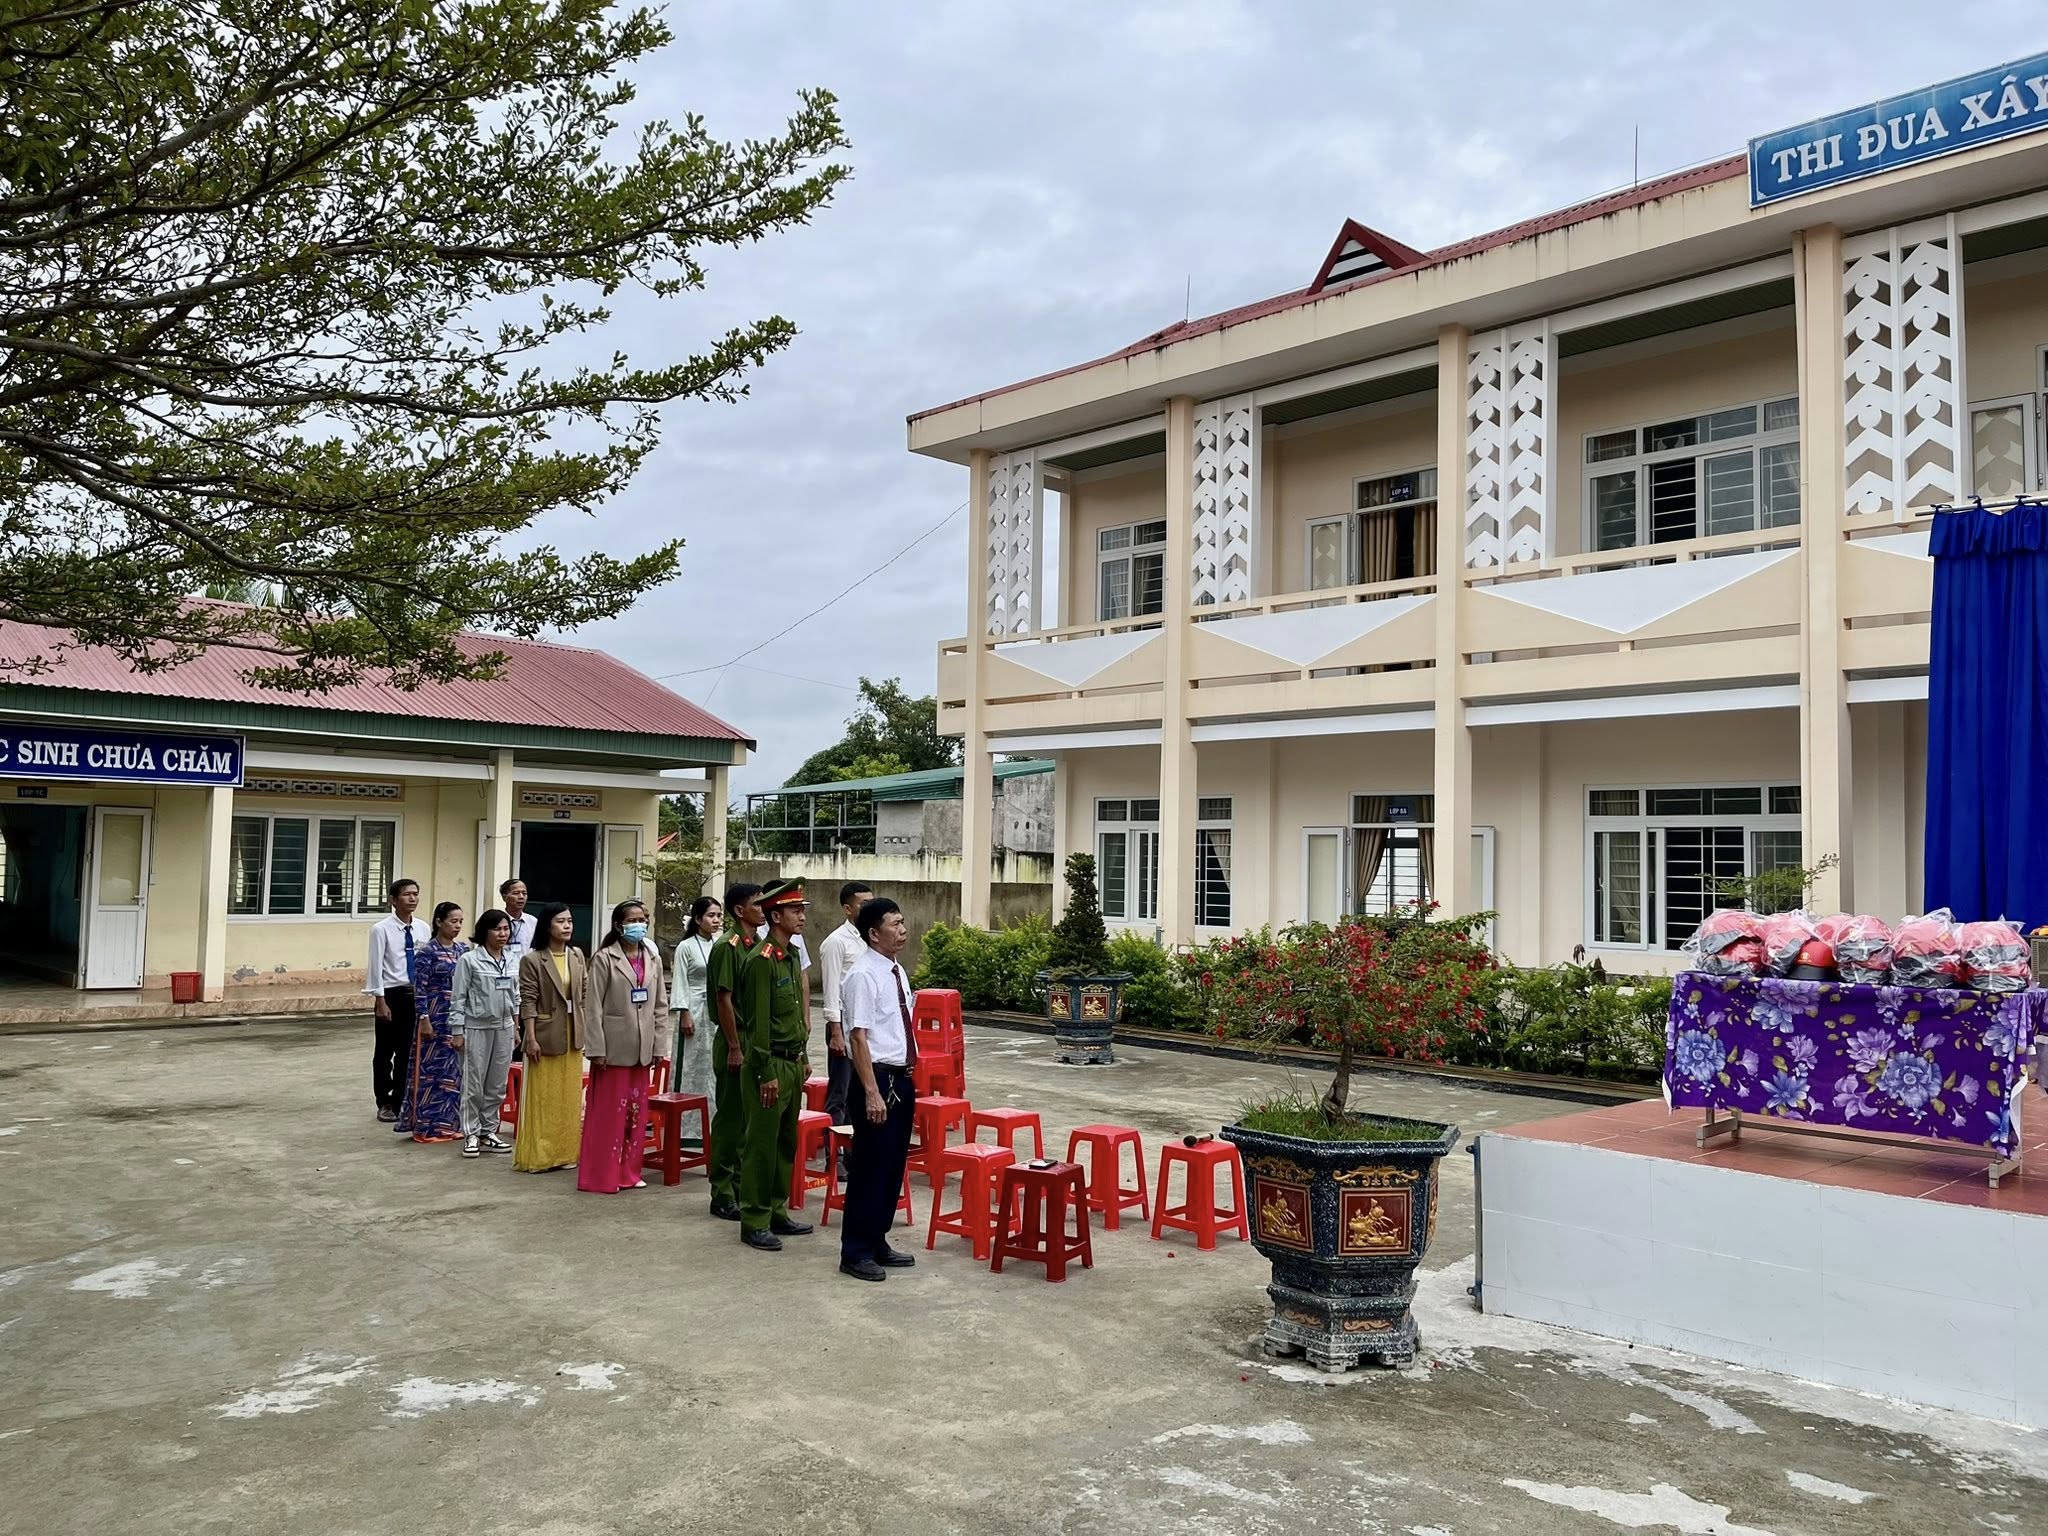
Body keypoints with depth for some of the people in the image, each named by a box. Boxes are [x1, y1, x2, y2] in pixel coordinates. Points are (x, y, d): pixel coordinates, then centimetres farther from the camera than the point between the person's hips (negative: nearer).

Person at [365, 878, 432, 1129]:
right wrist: (381, 1002, -12)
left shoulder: (423, 929, 4)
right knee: (385, 1051, 9)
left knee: (409, 1051, 7)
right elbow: (376, 967, -10)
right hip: (392, 994, -4)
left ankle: (400, 1103, 19)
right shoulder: (382, 929, -9)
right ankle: (384, 1104, 22)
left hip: (417, 994, 4)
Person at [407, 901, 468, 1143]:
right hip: (436, 1018, -6)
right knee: (432, 1069, 0)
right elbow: (419, 988, -11)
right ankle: (427, 1126, 7)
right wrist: (424, 1019, -16)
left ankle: (449, 1123, 19)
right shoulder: (427, 952, -9)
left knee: (455, 1070, 9)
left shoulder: (463, 950, 8)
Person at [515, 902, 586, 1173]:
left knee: (569, 1096, 11)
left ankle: (565, 1152, 20)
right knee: (542, 1098, 2)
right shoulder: (532, 960, -9)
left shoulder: (577, 956, 6)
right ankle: (538, 1156, 10)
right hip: (545, 1035, -5)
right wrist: (530, 1038, -15)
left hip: (573, 1036, 5)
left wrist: (588, 1030, 7)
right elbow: (528, 1002, -11)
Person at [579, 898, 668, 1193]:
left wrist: (659, 1046, 5)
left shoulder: (653, 959, 8)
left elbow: (661, 1005, 9)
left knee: (636, 1113, 10)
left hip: (642, 1048, 5)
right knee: (608, 1113, 2)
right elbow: (594, 1007, -9)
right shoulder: (605, 958, -7)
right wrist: (596, 1050, -12)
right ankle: (602, 1176, 11)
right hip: (613, 1047, -5)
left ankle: (628, 1172, 21)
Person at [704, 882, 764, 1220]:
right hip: (735, 1045, -8)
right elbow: (724, 999, -16)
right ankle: (722, 1196, 7)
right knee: (730, 1119, -1)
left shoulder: (755, 946, 12)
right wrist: (734, 1048, -17)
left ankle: (739, 1187, 22)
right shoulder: (727, 946, -13)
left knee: (746, 1118, 13)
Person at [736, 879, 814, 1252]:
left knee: (787, 1143, 14)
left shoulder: (792, 954, 12)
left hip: (793, 1063, 9)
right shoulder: (762, 959, -16)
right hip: (770, 1064, -9)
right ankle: (754, 1222, 6)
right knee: (762, 1145, -1)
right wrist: (767, 1074, -18)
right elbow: (758, 1022, -18)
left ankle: (777, 1212, 24)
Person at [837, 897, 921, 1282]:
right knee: (870, 1164, -1)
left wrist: (909, 1078, 17)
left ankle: (877, 1242, 28)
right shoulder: (863, 976, -16)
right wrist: (872, 1092, -23)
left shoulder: (897, 972, 11)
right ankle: (855, 1252, 11)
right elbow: (858, 1037, -20)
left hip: (903, 1078, 9)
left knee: (894, 1163, 15)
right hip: (877, 1077, -9)